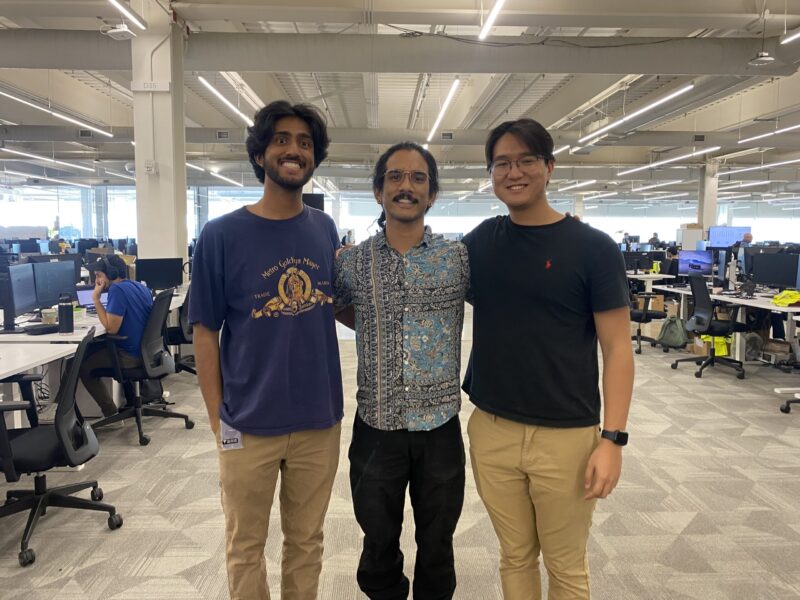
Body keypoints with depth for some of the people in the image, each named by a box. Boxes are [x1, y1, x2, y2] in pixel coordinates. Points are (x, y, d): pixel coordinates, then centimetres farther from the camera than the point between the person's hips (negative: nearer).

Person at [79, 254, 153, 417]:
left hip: (131, 355, -9)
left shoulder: (117, 289, -19)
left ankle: (111, 413, 10)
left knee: (82, 365, 8)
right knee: (92, 348, 28)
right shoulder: (140, 286, 10)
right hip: (145, 349, 9)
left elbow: (111, 328, -20)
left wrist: (96, 300, -13)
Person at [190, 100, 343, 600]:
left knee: (307, 542, 20)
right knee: (246, 546, 17)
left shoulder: (325, 230, 1)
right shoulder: (222, 235, -9)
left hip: (320, 420, 3)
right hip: (249, 424, -2)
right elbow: (206, 332, -5)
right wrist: (217, 418, -5)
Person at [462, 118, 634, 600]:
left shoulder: (593, 248, -7)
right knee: (515, 558, 19)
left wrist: (613, 438, -13)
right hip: (492, 430, 3)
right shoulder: (479, 243, 4)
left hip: (567, 436, -3)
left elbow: (617, 348, -7)